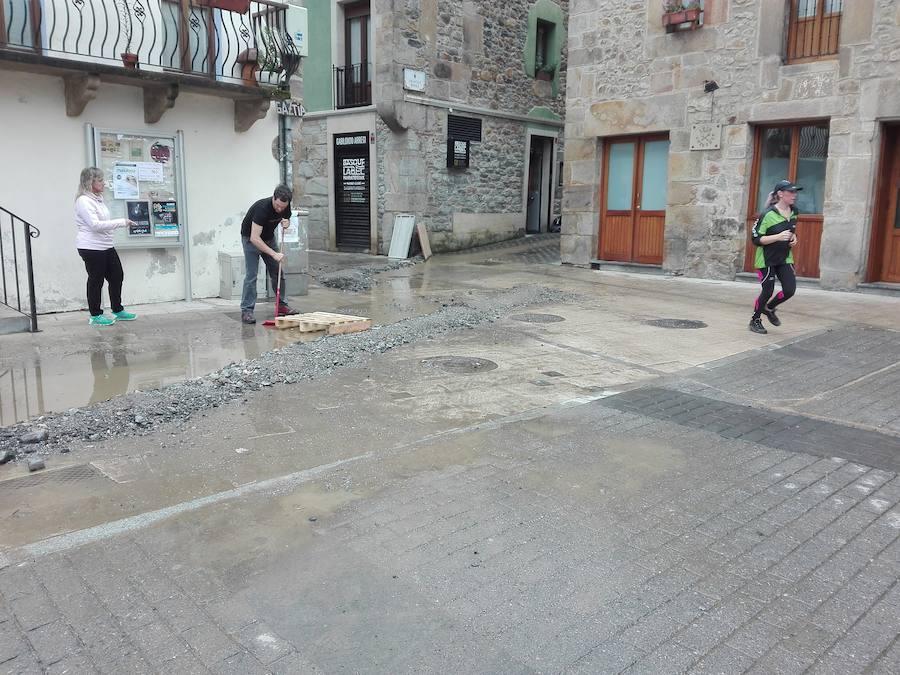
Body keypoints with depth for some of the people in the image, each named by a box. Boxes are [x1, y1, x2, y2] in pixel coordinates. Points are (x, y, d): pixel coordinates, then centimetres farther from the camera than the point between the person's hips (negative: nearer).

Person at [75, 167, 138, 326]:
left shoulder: (98, 198, 14)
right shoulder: (83, 201, -15)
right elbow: (95, 224, -24)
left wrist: (122, 223, 12)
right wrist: (122, 222, -22)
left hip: (106, 246, 9)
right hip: (91, 247, -9)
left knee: (117, 276, 12)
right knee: (96, 280, 1)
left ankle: (118, 311, 25)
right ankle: (95, 315, 14)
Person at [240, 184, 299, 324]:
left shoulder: (286, 206, -16)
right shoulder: (262, 208, -36)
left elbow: (287, 219, 8)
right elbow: (254, 238, -38)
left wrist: (286, 223, -18)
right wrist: (274, 254, -41)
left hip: (269, 237, 6)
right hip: (251, 238, -6)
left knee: (277, 272, 4)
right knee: (251, 275, -12)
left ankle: (281, 306, 14)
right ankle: (246, 310, -8)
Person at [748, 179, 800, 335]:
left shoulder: (793, 213, 4)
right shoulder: (768, 214, -18)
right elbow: (756, 239, -18)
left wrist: (793, 238, 2)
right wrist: (778, 237, -27)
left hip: (785, 258, 6)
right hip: (767, 259, -6)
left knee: (790, 289, -5)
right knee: (768, 291, -3)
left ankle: (769, 308, 24)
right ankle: (755, 320, 20)